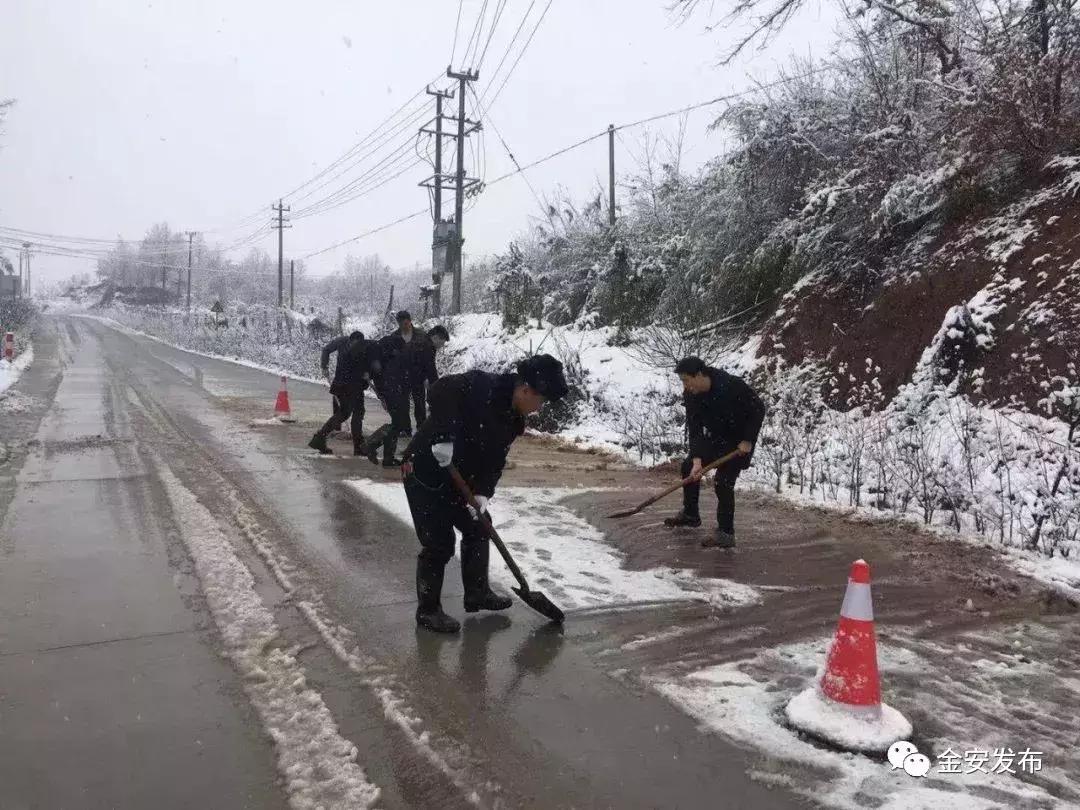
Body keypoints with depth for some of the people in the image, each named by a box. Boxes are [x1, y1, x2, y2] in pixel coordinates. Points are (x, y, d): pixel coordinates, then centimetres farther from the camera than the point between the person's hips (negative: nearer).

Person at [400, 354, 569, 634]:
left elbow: (495, 460, 2)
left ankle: (477, 592, 33)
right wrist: (445, 437, -39)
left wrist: (482, 492, -13)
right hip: (425, 470, -9)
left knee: (477, 527, 16)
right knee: (439, 543, -5)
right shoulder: (481, 386, -22)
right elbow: (440, 391, -34)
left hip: (458, 477, 9)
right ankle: (428, 610, 12)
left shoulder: (513, 419, 3)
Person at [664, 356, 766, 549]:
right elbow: (695, 429, -16)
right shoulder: (691, 395, -15)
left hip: (740, 441, -7)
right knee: (688, 467, 9)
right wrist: (697, 459, -28)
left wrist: (748, 440, -22)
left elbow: (758, 410, -21)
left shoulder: (732, 385, -32)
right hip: (715, 439, 7)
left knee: (723, 482, -19)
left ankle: (726, 534, -11)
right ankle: (690, 514, 30)